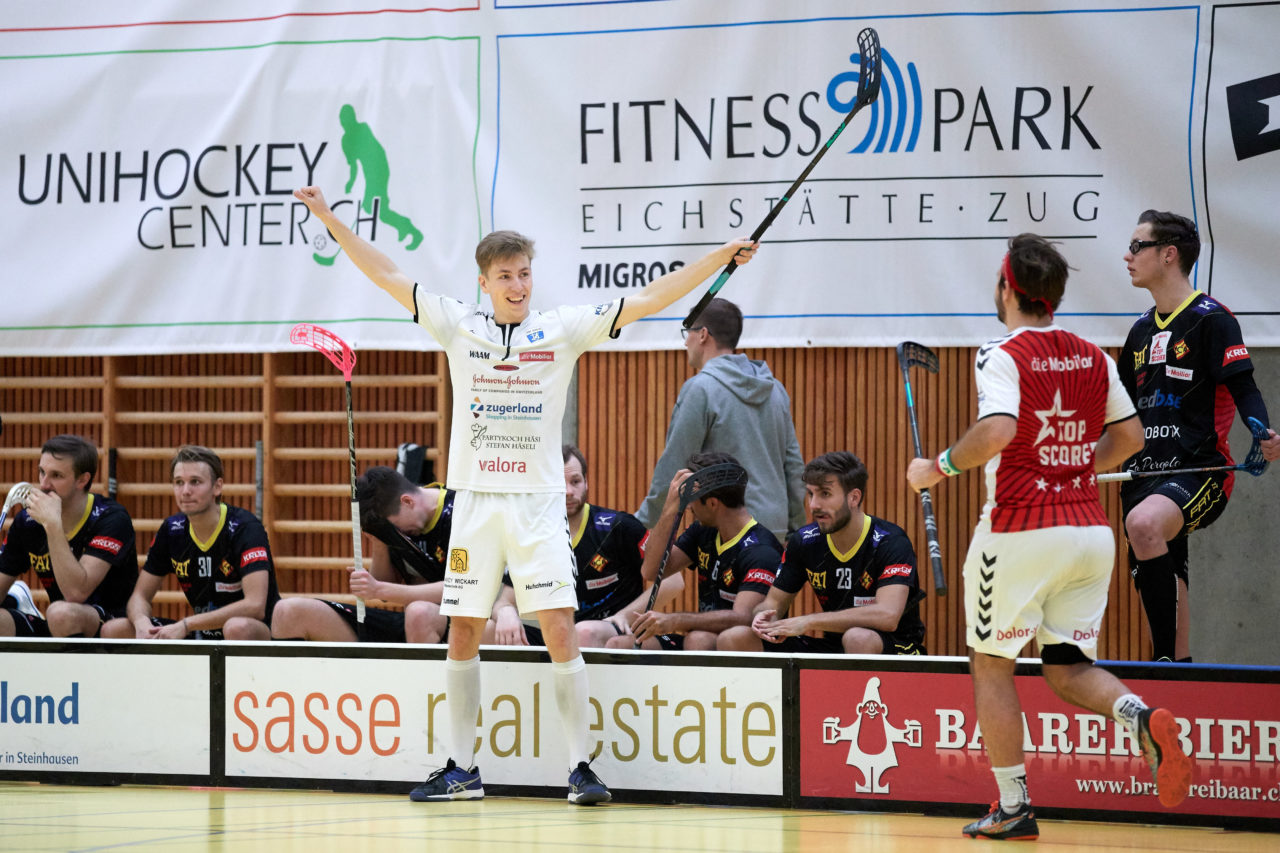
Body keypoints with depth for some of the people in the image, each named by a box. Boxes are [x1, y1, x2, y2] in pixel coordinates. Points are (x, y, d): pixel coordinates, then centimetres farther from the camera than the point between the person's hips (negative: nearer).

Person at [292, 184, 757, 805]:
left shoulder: (563, 328, 1)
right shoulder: (459, 326, 5)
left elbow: (648, 299, -1)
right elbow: (387, 276, 6)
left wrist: (723, 256, -8)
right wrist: (331, 221, 2)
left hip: (538, 501, -2)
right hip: (475, 498, 2)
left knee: (560, 630, -10)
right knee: (463, 633, 5)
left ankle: (580, 766, -5)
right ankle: (462, 769, 15)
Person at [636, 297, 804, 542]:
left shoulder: (700, 389, -9)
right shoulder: (775, 389, 14)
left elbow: (673, 468, -9)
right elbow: (794, 466, 16)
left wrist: (642, 523, 1)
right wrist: (796, 529, 22)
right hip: (775, 526, 7)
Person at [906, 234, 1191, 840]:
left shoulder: (1002, 356, -10)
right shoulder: (1093, 359, 9)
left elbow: (996, 431, -26)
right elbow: (1129, 437, 18)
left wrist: (939, 468, -11)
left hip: (1019, 531, -6)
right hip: (1090, 529, 6)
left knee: (991, 665, 10)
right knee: (1067, 668, 14)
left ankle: (1013, 807, 10)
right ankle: (1139, 716, -17)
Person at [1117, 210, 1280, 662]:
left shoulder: (1211, 319, -4)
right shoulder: (1142, 329, 19)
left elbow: (1243, 388, -11)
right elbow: (1123, 408, 28)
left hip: (1199, 470, -9)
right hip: (1145, 473, 9)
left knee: (1145, 522, -35)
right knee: (1161, 581, 8)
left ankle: (1167, 655, -34)